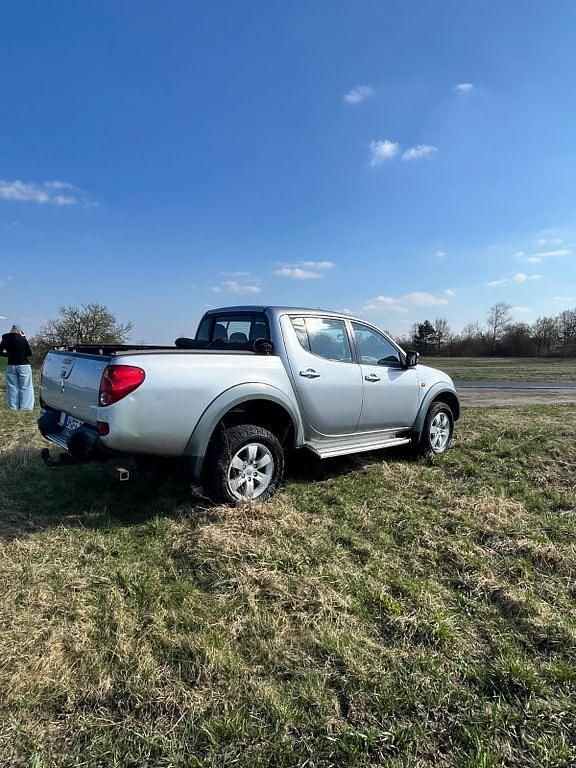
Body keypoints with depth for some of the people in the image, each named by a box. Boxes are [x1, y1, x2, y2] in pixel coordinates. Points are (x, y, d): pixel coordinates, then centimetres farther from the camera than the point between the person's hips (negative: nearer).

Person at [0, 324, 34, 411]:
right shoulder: (22, 339, -8)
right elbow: (29, 353, -5)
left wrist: (10, 354, 15)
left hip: (11, 366, 3)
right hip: (23, 365, -3)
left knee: (12, 387, 8)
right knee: (25, 387, 2)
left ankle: (13, 406, 10)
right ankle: (25, 406, 2)